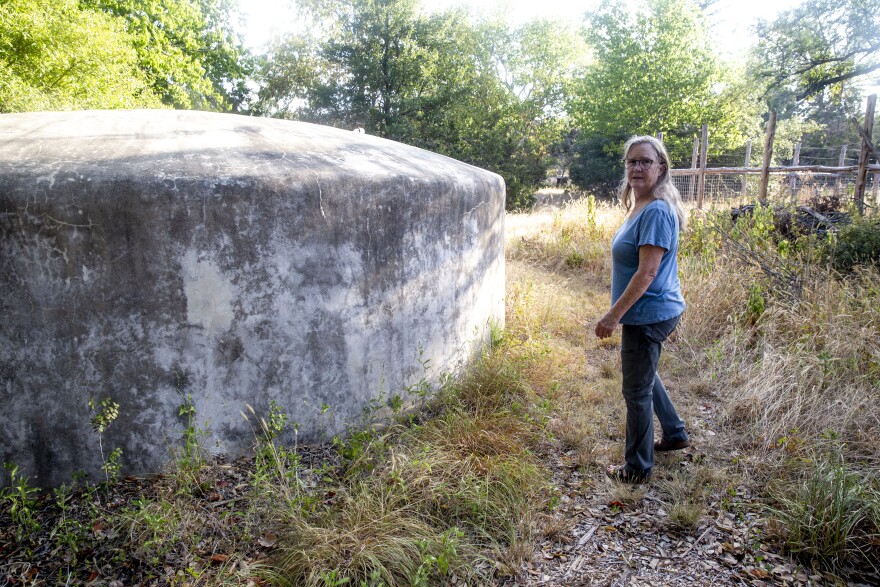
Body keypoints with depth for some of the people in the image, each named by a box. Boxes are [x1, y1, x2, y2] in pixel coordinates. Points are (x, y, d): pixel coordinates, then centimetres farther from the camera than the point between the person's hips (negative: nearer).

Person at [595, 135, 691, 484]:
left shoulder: (656, 211, -22)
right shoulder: (640, 206, 9)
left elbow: (647, 273, -26)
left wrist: (614, 314, -23)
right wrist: (618, 312, 19)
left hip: (649, 314, -10)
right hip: (650, 312, 10)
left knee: (637, 390, 3)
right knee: (644, 374, 28)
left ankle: (638, 469, 20)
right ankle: (674, 434, 46)